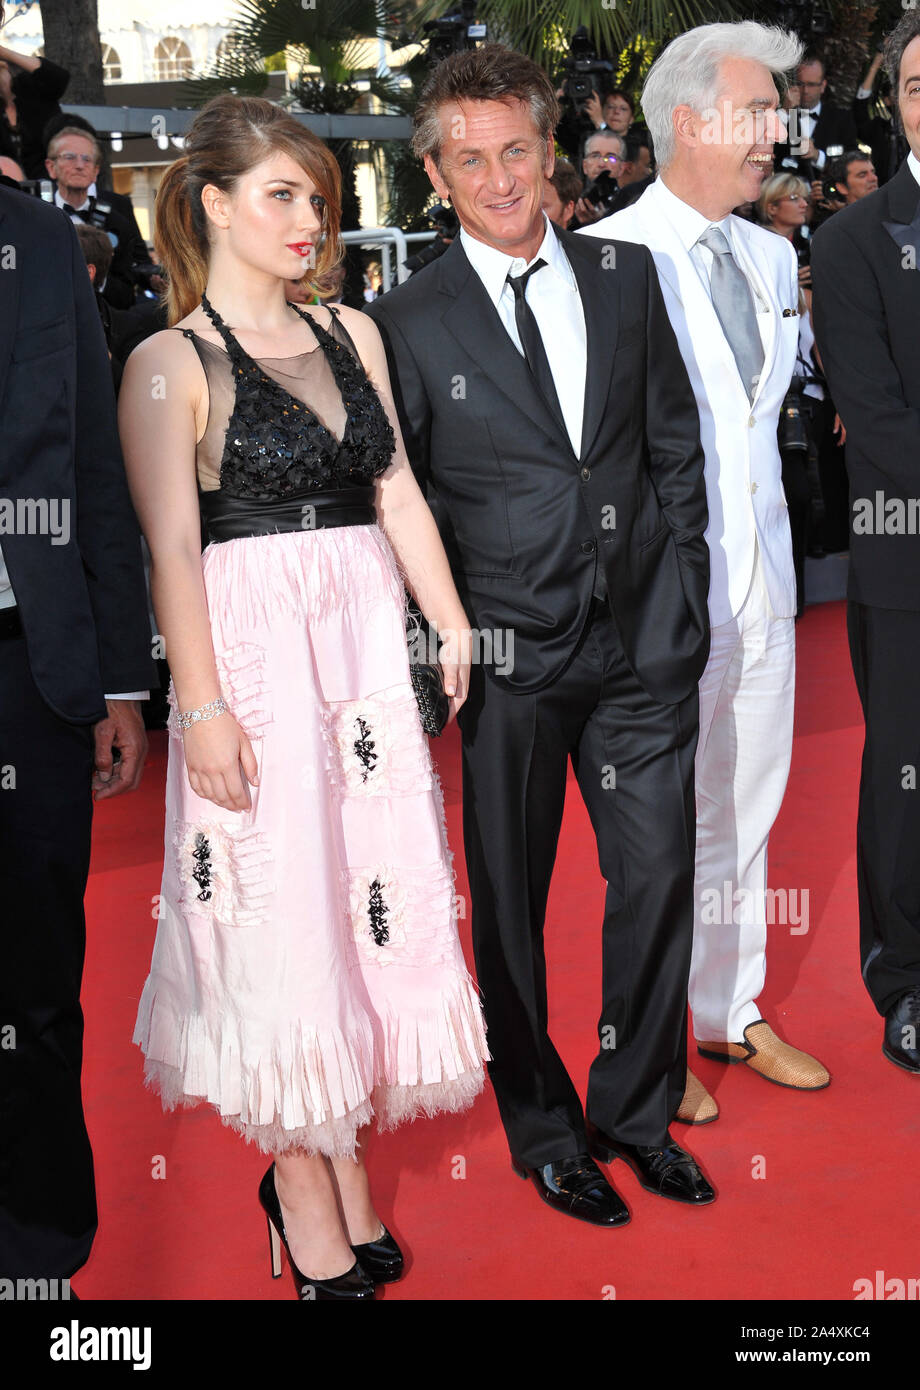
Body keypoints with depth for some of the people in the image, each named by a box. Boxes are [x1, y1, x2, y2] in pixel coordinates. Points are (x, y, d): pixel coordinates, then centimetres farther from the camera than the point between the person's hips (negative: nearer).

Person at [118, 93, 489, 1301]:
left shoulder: (351, 335, 12)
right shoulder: (172, 362, -5)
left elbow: (397, 492, 12)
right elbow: (174, 547, -11)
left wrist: (456, 630, 8)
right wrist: (203, 706, -16)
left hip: (368, 641, 6)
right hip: (254, 651, -5)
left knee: (374, 886, 7)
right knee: (278, 912, 1)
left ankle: (343, 1166, 23)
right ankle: (306, 1202, 15)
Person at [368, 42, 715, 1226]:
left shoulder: (627, 281, 7)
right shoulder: (405, 323, -4)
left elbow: (677, 444, 12)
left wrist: (679, 586, 6)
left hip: (644, 641, 3)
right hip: (510, 654, -3)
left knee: (659, 874, 7)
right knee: (510, 904, 8)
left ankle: (634, 1110, 29)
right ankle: (544, 1132, 28)